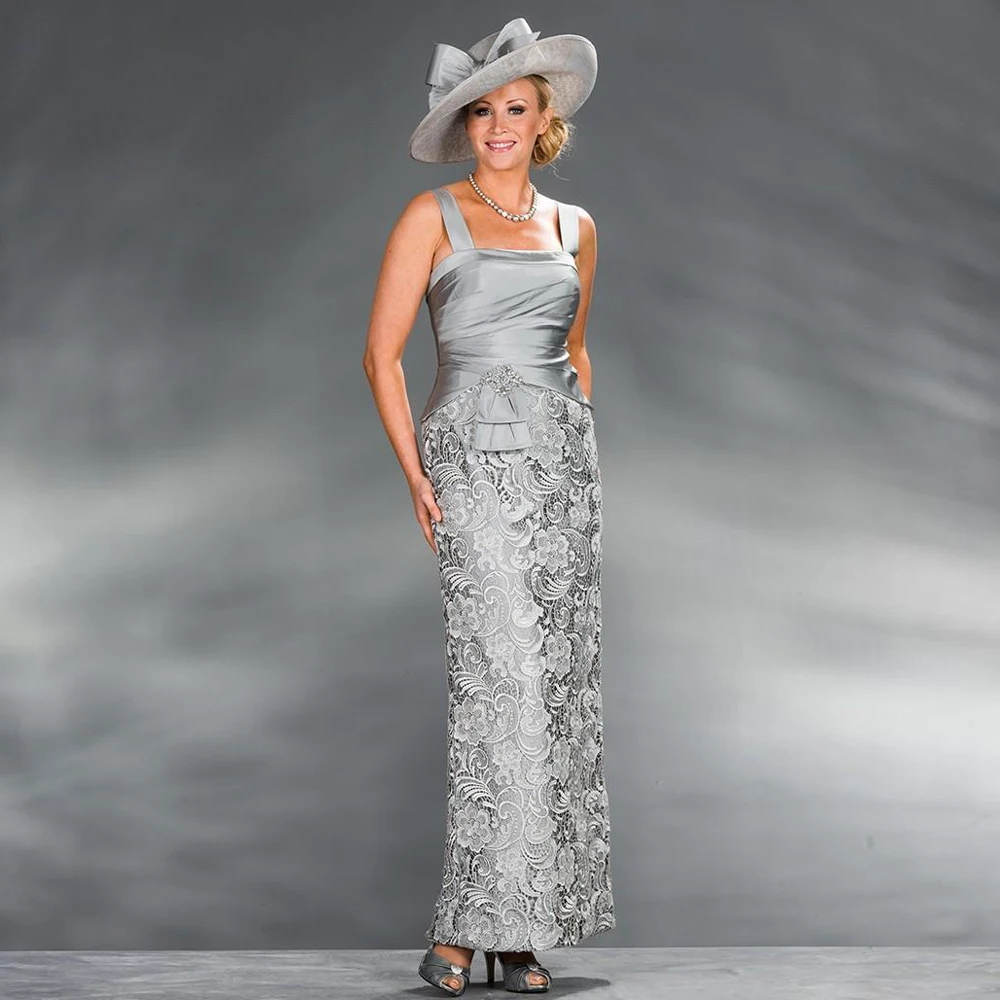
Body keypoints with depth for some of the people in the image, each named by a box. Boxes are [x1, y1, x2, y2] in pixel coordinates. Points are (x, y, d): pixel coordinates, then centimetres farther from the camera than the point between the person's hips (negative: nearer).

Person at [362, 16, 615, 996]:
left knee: (559, 681, 1)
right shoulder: (432, 216, 3)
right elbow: (382, 353, -1)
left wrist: (580, 452, 15)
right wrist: (416, 476, -8)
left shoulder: (574, 228, 16)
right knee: (504, 674, -13)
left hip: (565, 456, 5)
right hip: (474, 454, -4)